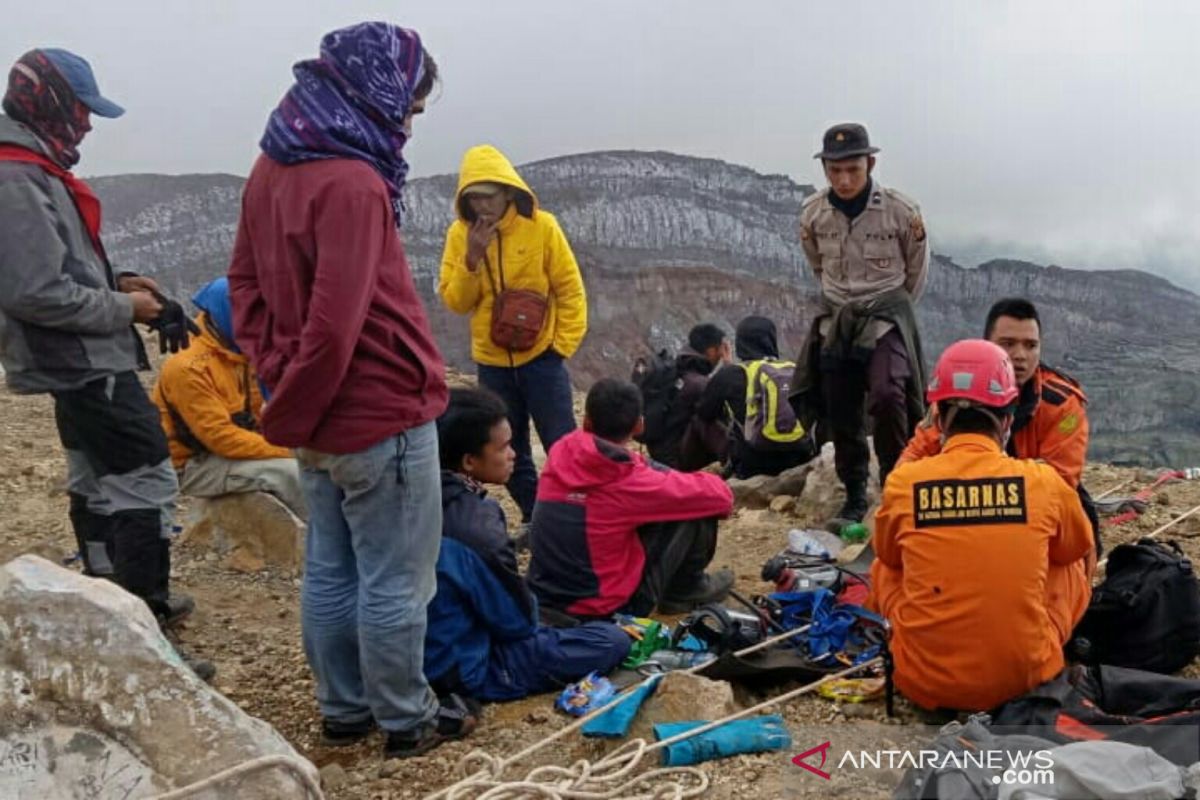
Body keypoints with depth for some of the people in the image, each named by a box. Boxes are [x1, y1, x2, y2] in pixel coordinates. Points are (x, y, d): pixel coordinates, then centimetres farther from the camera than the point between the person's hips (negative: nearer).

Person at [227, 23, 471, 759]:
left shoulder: (274, 168, 7)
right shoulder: (352, 183, -22)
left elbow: (246, 283, 14)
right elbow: (334, 326, -25)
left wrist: (284, 390, 8)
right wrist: (290, 419, -12)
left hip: (324, 418, 9)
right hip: (382, 416, -9)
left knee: (330, 573, 18)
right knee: (395, 581, 7)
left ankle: (344, 711, 32)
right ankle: (405, 720, 22)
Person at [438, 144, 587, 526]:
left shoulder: (541, 226, -8)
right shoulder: (460, 233, -1)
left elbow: (571, 292, -4)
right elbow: (455, 302, -3)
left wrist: (563, 345, -8)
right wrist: (471, 259, -18)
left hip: (540, 357, -3)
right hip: (491, 362, 3)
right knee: (510, 451, 11)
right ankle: (534, 519, 26)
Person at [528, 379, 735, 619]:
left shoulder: (561, 453, -5)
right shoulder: (630, 481, -19)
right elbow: (719, 495, -10)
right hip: (604, 609, -6)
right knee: (699, 509, -3)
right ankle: (684, 592, 20)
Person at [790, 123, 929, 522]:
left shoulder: (902, 211, -13)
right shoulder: (813, 215, -5)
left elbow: (916, 271, 4)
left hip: (887, 317, -3)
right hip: (835, 320, 3)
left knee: (886, 397, -25)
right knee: (841, 414, 5)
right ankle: (855, 494, 23)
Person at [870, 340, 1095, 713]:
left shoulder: (902, 483, -8)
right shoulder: (1044, 481, -7)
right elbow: (1080, 551, 15)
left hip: (925, 684, 0)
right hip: (1024, 677, 1)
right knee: (1075, 567, 23)